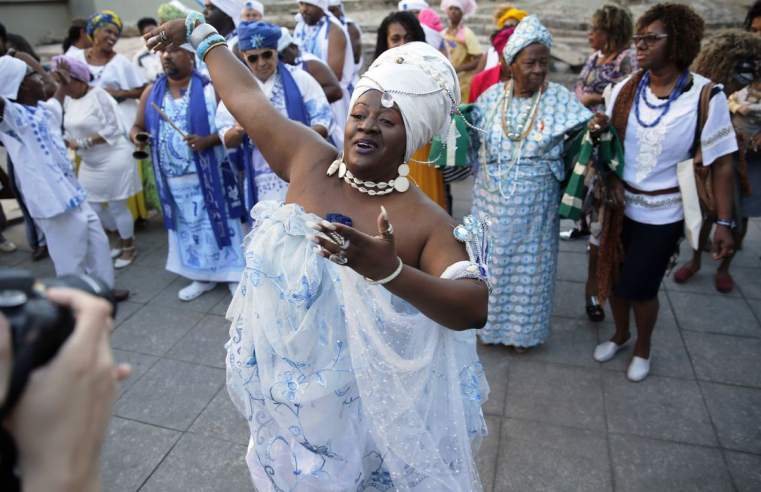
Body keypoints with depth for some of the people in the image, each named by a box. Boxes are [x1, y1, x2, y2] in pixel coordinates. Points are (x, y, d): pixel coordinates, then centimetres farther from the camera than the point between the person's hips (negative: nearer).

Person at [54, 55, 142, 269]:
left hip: (113, 160, -8)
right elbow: (73, 130, 11)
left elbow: (112, 129, -20)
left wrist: (83, 143, -20)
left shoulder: (98, 95, -15)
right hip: (89, 164, 8)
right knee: (92, 207, 11)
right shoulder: (69, 100, 6)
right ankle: (123, 238, 33)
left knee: (117, 206, 1)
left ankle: (129, 247, 21)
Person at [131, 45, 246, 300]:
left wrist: (207, 141, -25)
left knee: (218, 223, 1)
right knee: (188, 228, 14)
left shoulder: (209, 88, -7)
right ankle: (202, 276, 30)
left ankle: (234, 275, 16)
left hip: (209, 175, -5)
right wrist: (137, 137, -11)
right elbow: (137, 126, 12)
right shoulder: (152, 91, 7)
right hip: (173, 179, 5)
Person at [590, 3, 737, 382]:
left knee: (640, 287, 5)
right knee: (613, 277, 14)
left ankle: (643, 349, 35)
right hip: (620, 206, 4)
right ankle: (620, 335, 43)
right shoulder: (626, 89, -3)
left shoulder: (705, 97, -15)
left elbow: (721, 165, -11)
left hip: (662, 214, -4)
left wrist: (724, 224, -12)